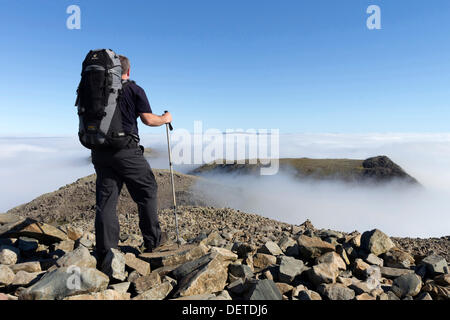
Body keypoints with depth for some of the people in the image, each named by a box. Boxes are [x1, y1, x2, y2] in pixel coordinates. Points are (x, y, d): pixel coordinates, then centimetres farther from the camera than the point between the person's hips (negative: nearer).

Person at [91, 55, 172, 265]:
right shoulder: (134, 89, 1)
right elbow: (148, 119, -4)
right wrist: (165, 119, 14)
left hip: (100, 151, 5)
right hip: (126, 150, -5)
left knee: (105, 201, 6)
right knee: (147, 192, 11)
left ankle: (105, 253, 8)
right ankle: (152, 240, 18)